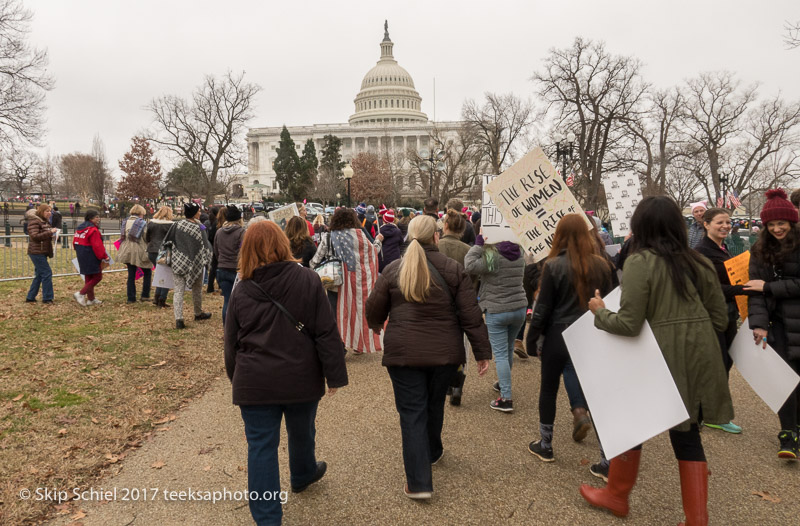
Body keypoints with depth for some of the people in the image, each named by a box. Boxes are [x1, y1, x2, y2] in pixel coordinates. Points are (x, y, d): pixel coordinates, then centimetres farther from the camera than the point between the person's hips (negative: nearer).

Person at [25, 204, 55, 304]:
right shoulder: (34, 221, -12)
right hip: (36, 252, -10)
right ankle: (47, 298, -3)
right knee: (47, 273, -9)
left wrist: (51, 233, 9)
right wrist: (50, 232, -22)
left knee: (39, 275, 13)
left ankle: (30, 298, 22)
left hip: (42, 253, 10)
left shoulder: (45, 221, 16)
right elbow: (35, 236, -22)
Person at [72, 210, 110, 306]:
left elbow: (75, 243, 18)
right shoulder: (93, 230, -16)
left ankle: (91, 299, 20)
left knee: (88, 277, 15)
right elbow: (97, 246, -19)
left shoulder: (79, 228, 13)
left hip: (82, 257, 10)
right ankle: (80, 294, -10)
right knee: (97, 277, -1)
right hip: (91, 257, -10)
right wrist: (105, 257, -10)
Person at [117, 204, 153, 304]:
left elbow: (122, 238, 11)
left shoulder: (126, 223, 8)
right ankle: (145, 295, 9)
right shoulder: (142, 223, -8)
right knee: (147, 273, 12)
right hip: (139, 252, -5)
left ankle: (131, 298, 9)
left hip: (127, 252, 5)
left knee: (131, 275, 9)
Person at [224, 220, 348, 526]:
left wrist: (237, 379, 19)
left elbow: (232, 343, 5)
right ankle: (303, 475, 52)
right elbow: (326, 333, -11)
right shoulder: (307, 280, -10)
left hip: (255, 383, 0)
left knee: (261, 447, 8)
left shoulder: (241, 291, -4)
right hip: (301, 379, 0)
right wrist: (335, 375, -4)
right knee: (302, 433, 25)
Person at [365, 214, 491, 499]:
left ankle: (419, 482, 4)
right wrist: (482, 352, 2)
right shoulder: (452, 269, -4)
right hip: (444, 351, 2)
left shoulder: (393, 270, -3)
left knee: (411, 412, 4)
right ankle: (432, 452, 46)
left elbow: (374, 309, 4)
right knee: (434, 404, 22)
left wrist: (376, 325, 26)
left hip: (403, 352, -1)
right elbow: (471, 315, -5)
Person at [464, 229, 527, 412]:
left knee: (501, 354, -2)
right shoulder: (519, 254, 5)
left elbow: (470, 266, -26)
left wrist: (477, 245, -14)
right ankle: (503, 383, 42)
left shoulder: (492, 255, -17)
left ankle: (506, 398, -3)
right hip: (520, 308, 7)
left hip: (497, 311, -6)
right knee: (509, 349, 22)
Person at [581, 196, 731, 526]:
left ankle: (616, 495, 33)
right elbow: (720, 319, 10)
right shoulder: (699, 262, 5)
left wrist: (600, 313, 2)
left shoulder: (640, 262, -12)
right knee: (687, 436, 15)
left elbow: (629, 324, -16)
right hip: (699, 360, 5)